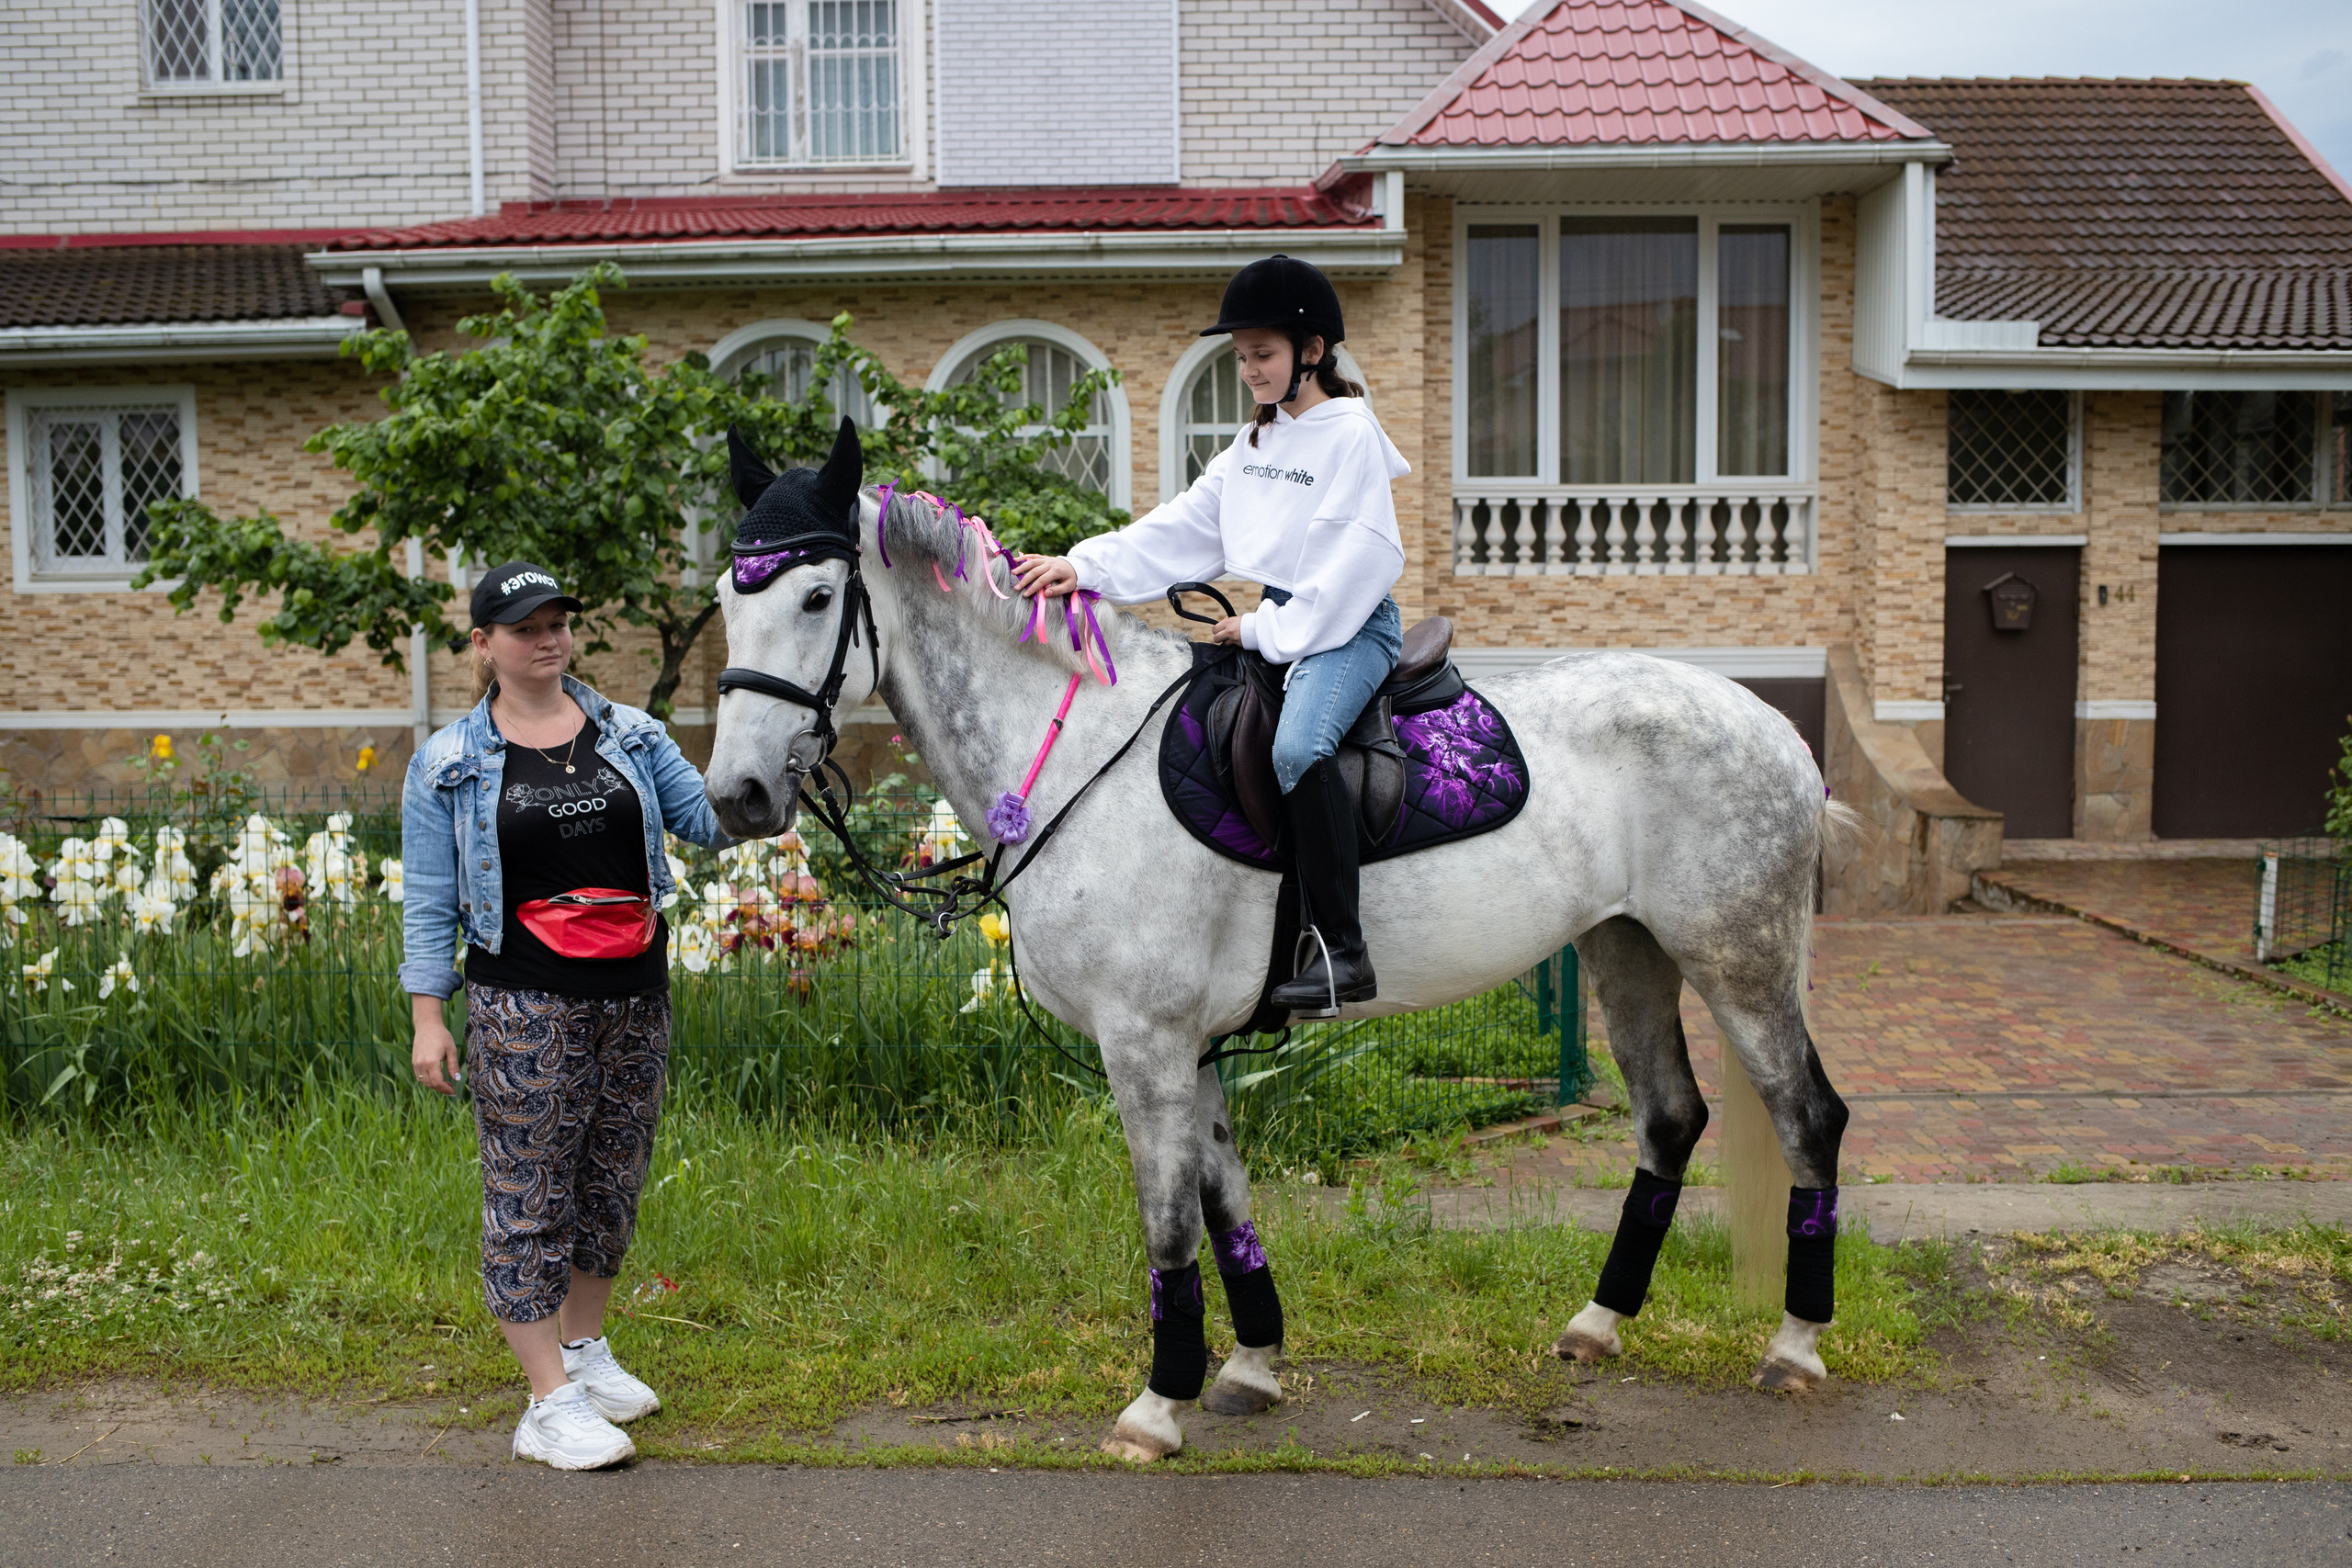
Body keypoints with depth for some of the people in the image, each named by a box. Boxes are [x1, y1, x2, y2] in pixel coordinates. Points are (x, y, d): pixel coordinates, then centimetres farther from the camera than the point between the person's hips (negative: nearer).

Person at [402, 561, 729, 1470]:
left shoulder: (629, 734, 7)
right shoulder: (450, 763, 0)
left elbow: (708, 819, 3)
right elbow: (430, 902, 0)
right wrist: (428, 1017, -5)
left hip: (635, 995, 4)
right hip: (525, 1007, -4)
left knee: (613, 1179, 14)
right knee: (531, 1192, -1)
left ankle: (586, 1350, 33)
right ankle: (551, 1403, 7)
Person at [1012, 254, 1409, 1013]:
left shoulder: (1350, 435, -8)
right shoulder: (1251, 446, 15)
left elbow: (1358, 561, -16)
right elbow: (1180, 531, 10)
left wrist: (1266, 630, -16)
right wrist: (1085, 566, -2)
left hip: (1350, 625, -9)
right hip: (1277, 622, 9)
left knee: (1298, 745, -33)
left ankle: (1342, 950, -32)